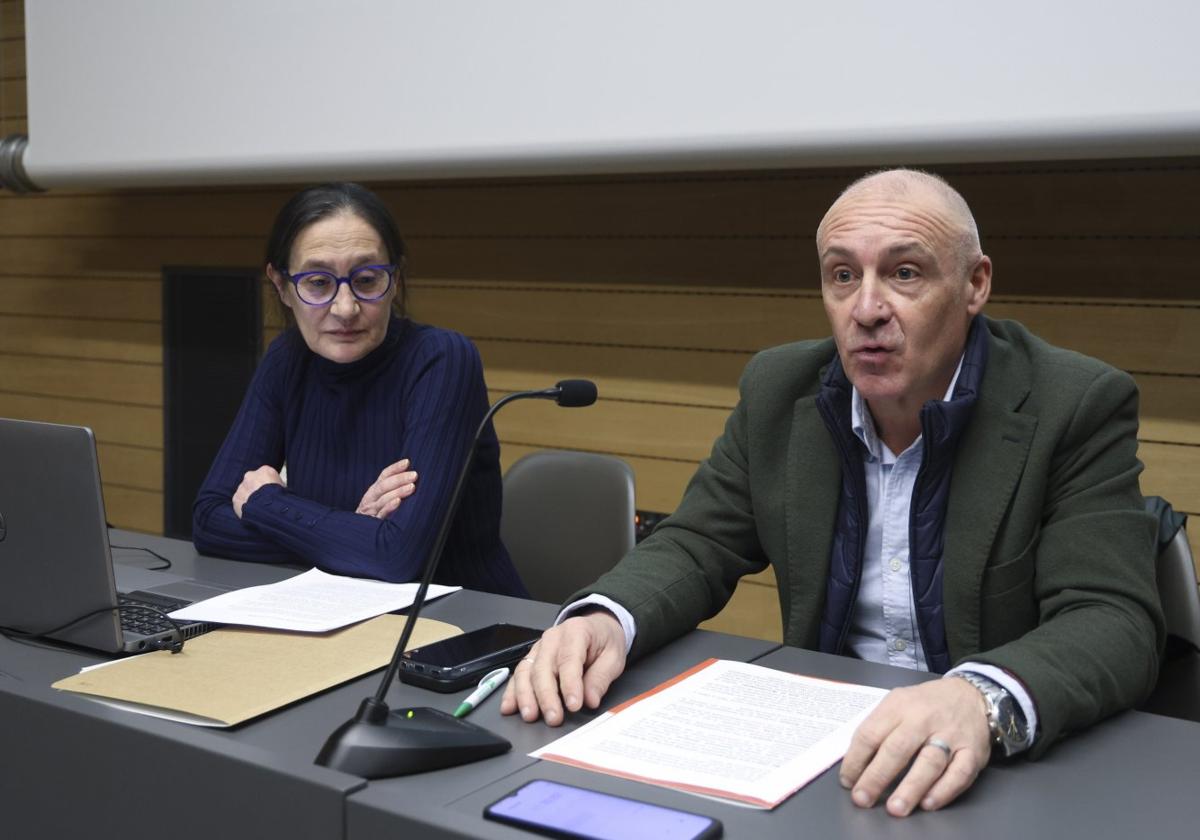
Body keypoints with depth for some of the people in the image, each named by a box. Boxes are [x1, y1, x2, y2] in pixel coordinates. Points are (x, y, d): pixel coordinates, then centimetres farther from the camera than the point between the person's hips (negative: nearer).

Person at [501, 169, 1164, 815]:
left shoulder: (1078, 408, -11)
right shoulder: (779, 391, 1)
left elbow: (1115, 620, -19)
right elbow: (696, 548, 4)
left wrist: (984, 700, -40)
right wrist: (604, 619, -18)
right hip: (820, 744, 4)